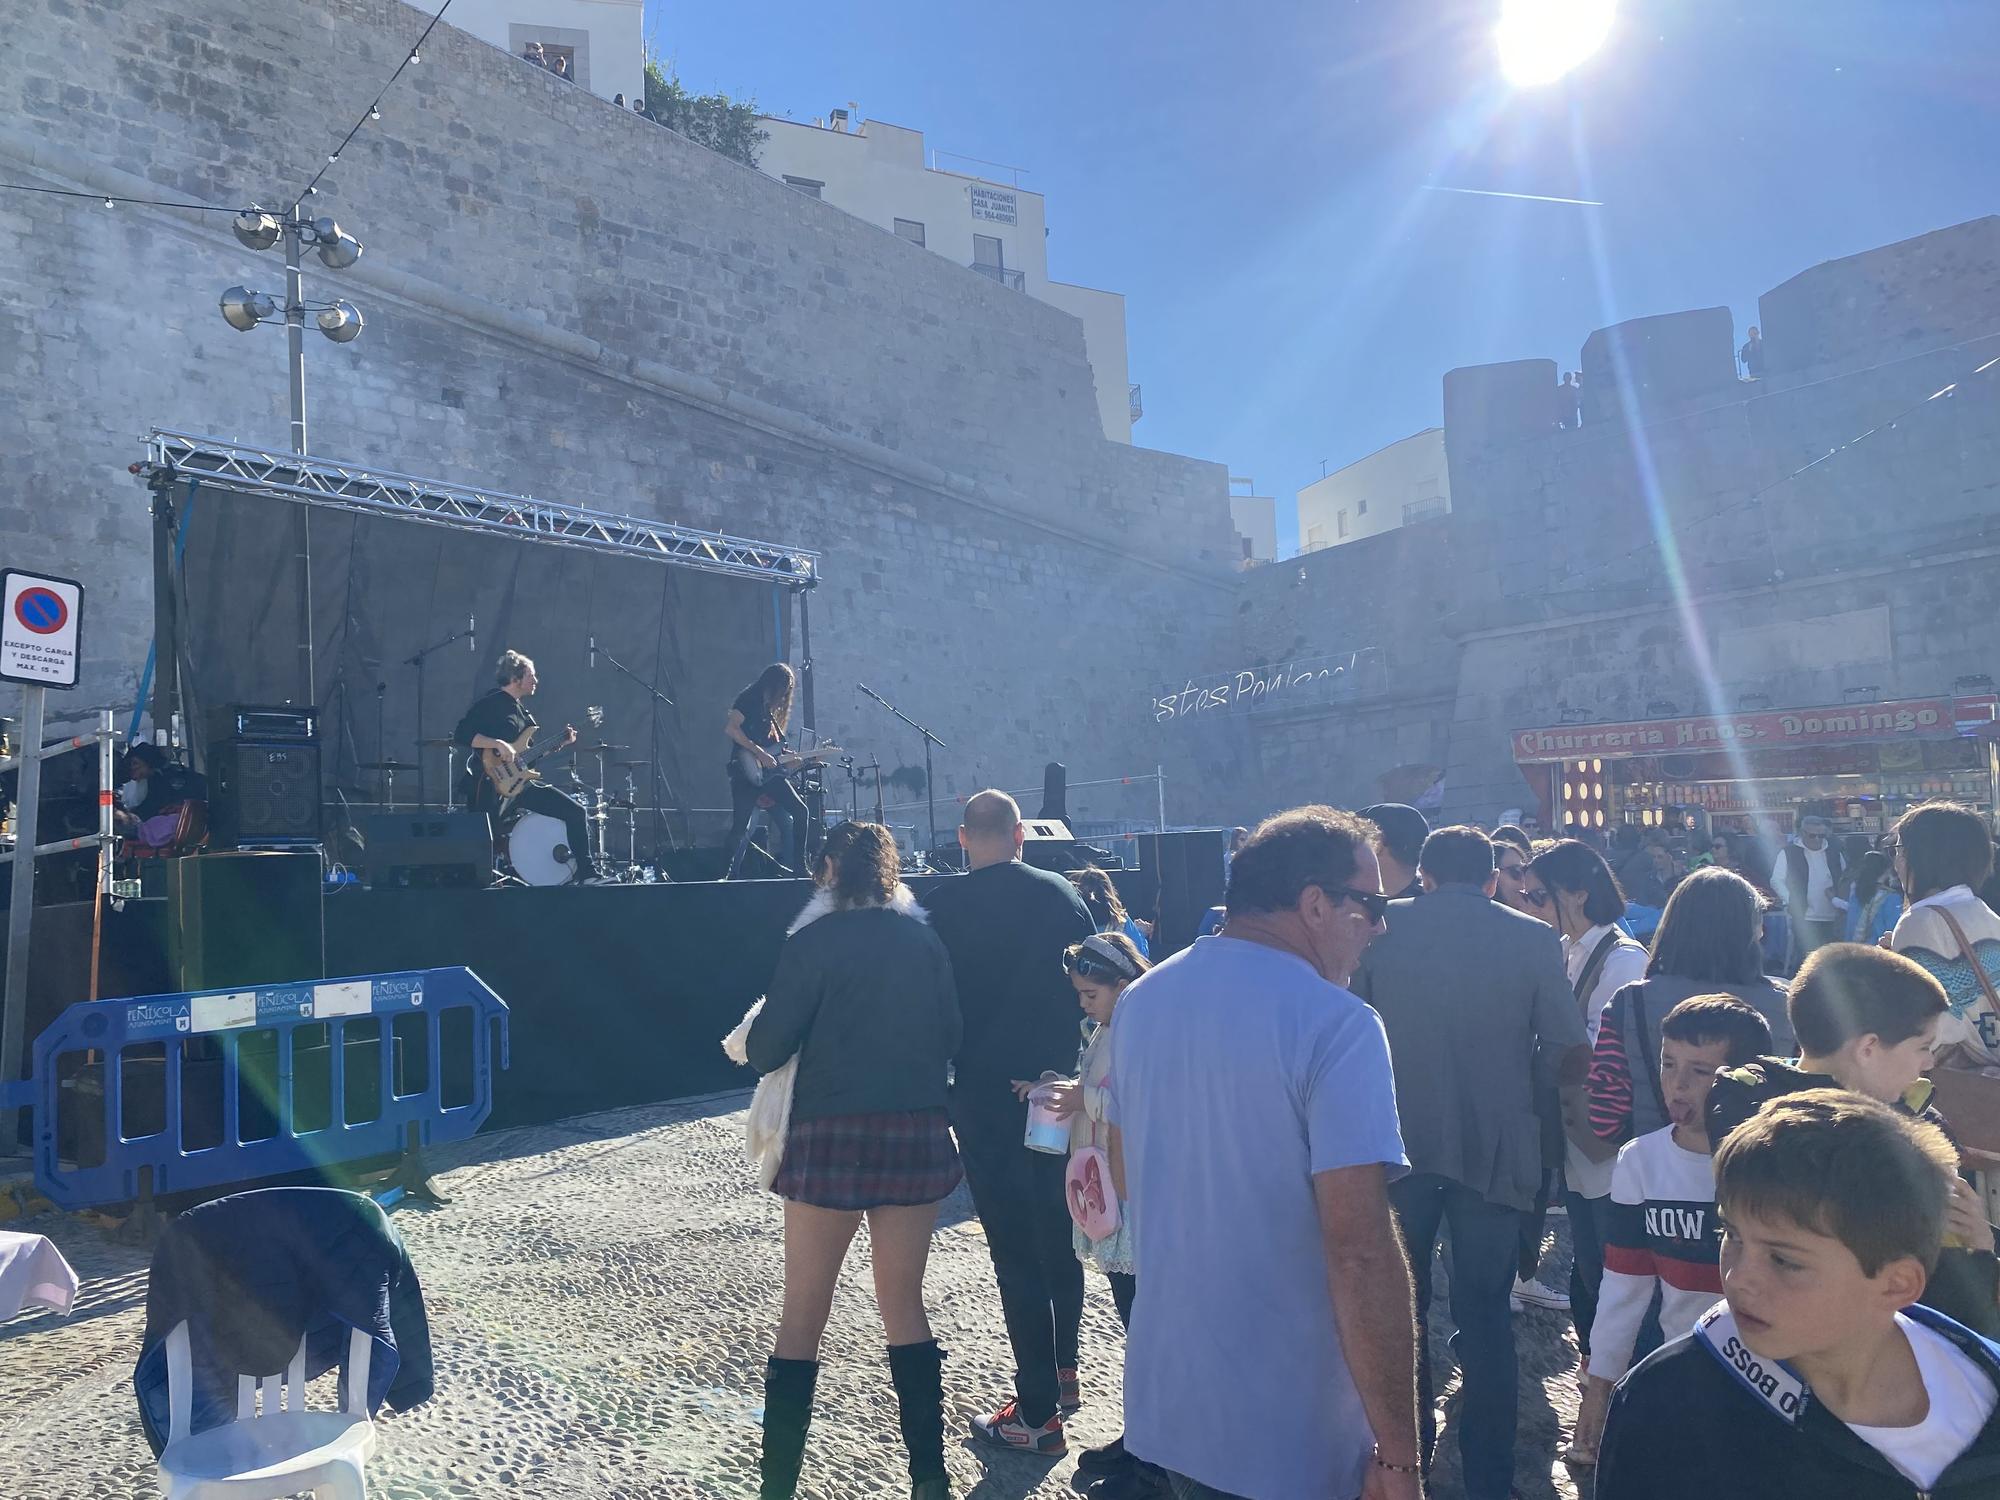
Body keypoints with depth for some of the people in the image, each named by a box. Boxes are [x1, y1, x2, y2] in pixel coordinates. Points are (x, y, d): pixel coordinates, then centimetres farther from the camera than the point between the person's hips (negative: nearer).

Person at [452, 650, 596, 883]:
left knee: (575, 811, 0)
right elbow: (461, 735, -20)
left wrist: (560, 743, 12)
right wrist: (499, 744, -28)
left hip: (521, 781, 8)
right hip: (492, 785, -8)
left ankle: (588, 874, 3)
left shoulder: (521, 709, 18)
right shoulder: (489, 705, -8)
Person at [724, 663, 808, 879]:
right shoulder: (749, 699, -4)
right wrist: (760, 753, -18)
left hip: (768, 772, 8)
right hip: (747, 772, -8)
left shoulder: (770, 709, 20)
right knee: (741, 827, -8)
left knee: (799, 811, 1)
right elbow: (730, 728, -17)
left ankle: (795, 867, 7)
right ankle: (731, 875, 2)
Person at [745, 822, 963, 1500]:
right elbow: (951, 1037, 8)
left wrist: (755, 1036, 13)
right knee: (904, 1304, 16)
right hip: (917, 1135, 4)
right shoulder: (925, 941, 4)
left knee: (803, 1313, 9)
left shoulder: (813, 943, -8)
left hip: (832, 1137, -3)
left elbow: (767, 1049, -9)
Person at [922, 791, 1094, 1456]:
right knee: (1059, 1236, 21)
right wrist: (1069, 1067, 15)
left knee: (1015, 1252, 3)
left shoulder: (944, 904, -11)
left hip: (986, 1096, -4)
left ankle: (1039, 1413, 9)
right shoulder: (1063, 894, 0)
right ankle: (1063, 1371, 35)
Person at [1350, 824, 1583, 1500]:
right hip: (1493, 1148, -1)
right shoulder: (1532, 938, -5)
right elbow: (1572, 1051, -4)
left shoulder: (1383, 928, -3)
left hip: (1400, 1144, 1)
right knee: (1485, 1316, 10)